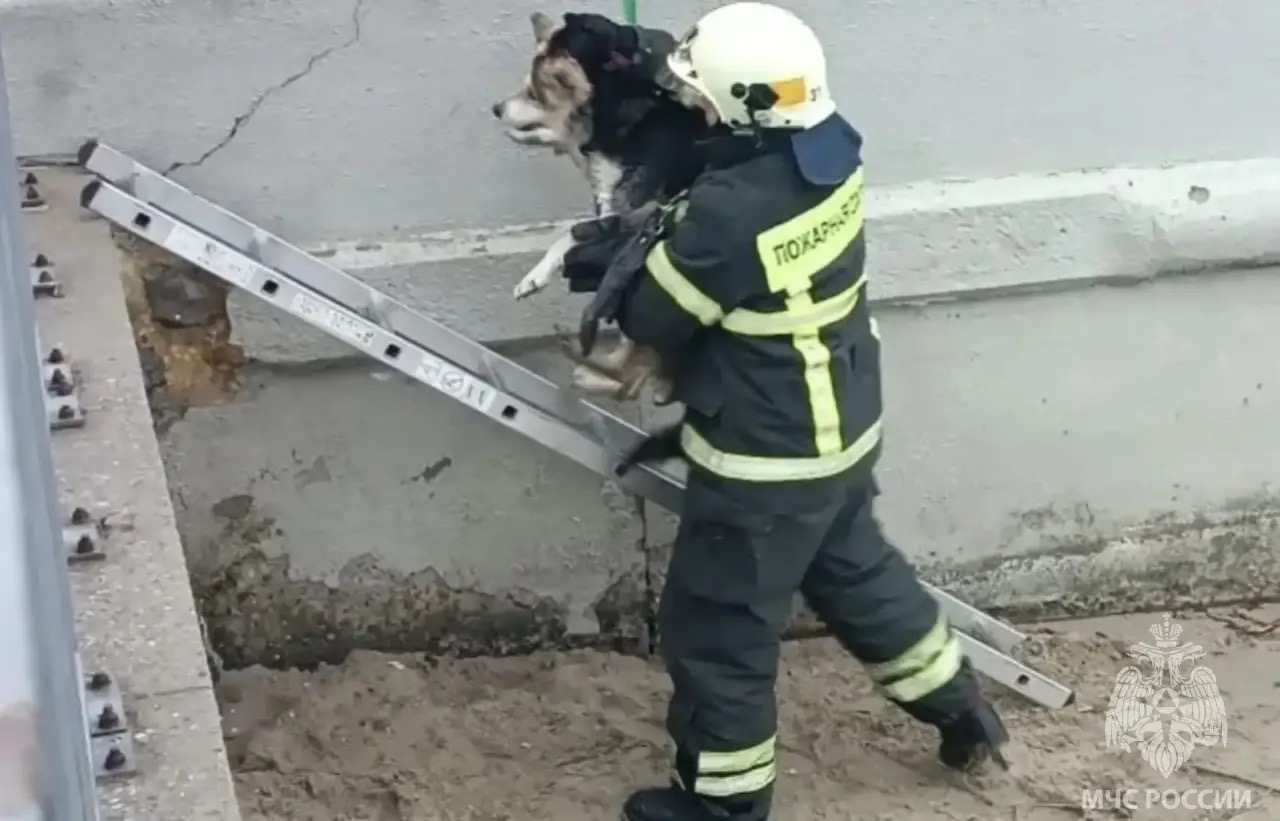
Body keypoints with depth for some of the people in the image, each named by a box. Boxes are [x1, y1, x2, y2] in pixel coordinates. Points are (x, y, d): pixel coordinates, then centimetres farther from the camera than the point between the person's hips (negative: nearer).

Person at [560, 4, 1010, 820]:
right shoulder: (829, 150, -8)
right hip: (842, 428, 9)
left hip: (765, 456, -9)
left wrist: (612, 266, 3)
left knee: (716, 630, 10)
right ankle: (964, 712, 45)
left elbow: (653, 318, -15)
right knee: (857, 573, 30)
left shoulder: (729, 215, -32)